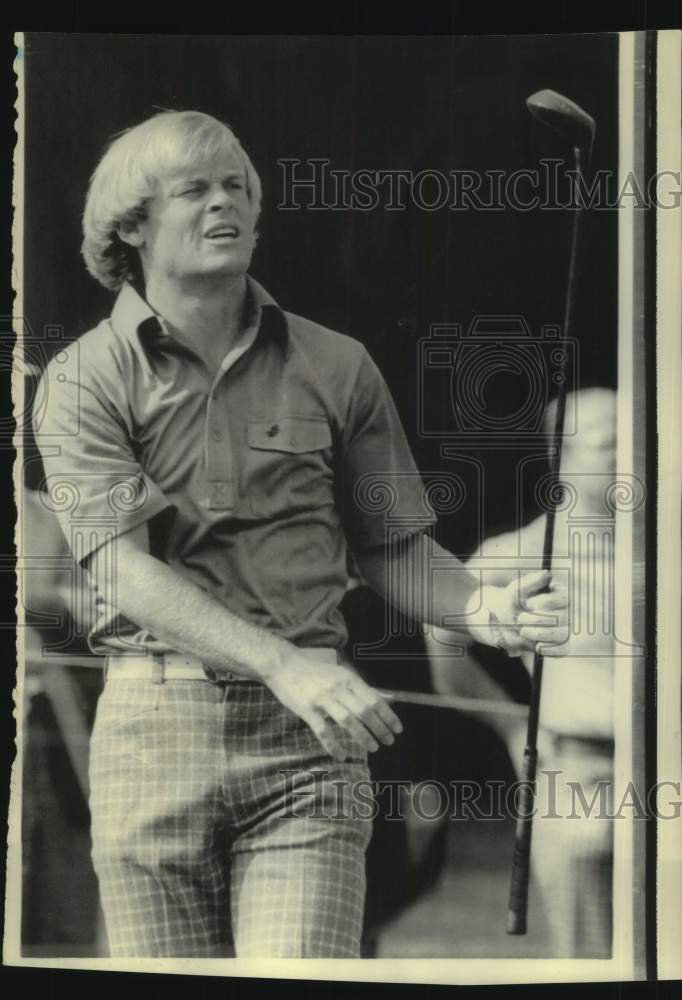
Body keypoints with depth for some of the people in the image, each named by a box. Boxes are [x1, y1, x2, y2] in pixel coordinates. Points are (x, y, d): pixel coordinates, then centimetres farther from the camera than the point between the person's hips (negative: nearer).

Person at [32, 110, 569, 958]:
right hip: (152, 727, 0)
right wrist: (284, 666, -24)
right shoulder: (84, 379, 1)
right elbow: (125, 568, -11)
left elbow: (393, 549, 12)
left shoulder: (336, 367, 8)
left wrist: (480, 608, -10)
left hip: (307, 736, 1)